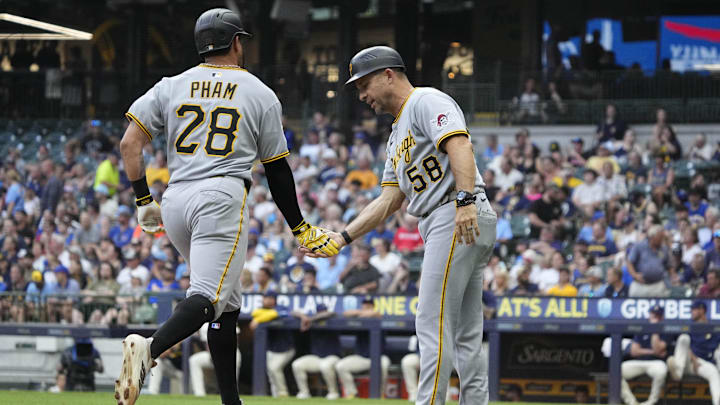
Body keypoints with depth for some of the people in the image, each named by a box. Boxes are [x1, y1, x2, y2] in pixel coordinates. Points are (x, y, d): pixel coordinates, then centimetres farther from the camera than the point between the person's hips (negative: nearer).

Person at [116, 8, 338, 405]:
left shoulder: (170, 87, 14)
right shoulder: (261, 95, 8)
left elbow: (129, 142, 4)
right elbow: (277, 170, 11)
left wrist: (143, 201, 11)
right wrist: (299, 228, 19)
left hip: (175, 200, 5)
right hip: (222, 195, -5)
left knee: (227, 304, 16)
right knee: (210, 297, -16)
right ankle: (149, 348, -45)